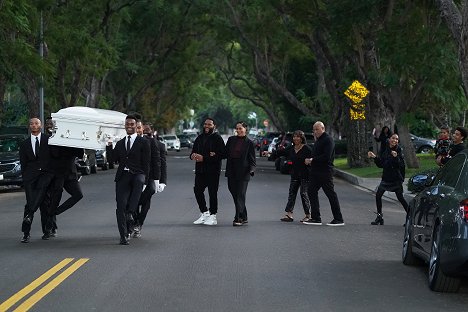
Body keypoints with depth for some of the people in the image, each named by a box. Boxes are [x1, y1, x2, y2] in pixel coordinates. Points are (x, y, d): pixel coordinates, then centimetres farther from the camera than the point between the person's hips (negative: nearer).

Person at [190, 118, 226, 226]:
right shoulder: (200, 138, 15)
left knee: (212, 193, -1)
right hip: (200, 170, 6)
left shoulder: (217, 138, -6)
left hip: (213, 171, -6)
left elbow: (223, 154, -15)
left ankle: (213, 216, 8)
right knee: (197, 190, 5)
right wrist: (193, 155, -5)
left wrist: (204, 158, -18)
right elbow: (193, 151, 23)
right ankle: (204, 213, 20)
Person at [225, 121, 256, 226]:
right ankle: (243, 217, 18)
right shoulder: (231, 140, 10)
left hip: (243, 172, -4)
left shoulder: (249, 143, 0)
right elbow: (226, 153, 14)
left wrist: (252, 169, -17)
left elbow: (252, 159, -1)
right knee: (235, 194, 7)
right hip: (232, 171, 4)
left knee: (240, 195, -8)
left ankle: (238, 218, -8)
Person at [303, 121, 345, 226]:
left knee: (331, 194, -5)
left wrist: (312, 160, -18)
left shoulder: (328, 140, -11)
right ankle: (316, 218, 10)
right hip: (316, 172, 10)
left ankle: (338, 219, 0)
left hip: (325, 172, -10)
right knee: (312, 192, 6)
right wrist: (309, 161, 2)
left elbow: (326, 157, -21)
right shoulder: (318, 140, 19)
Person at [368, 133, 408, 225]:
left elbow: (402, 165, -18)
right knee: (378, 195, 5)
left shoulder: (399, 151, -9)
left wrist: (396, 157, -31)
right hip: (386, 177, 6)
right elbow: (381, 164, 11)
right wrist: (374, 157, 1)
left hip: (396, 179, -6)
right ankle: (379, 217, 16)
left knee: (400, 198, -6)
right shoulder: (385, 151, 8)